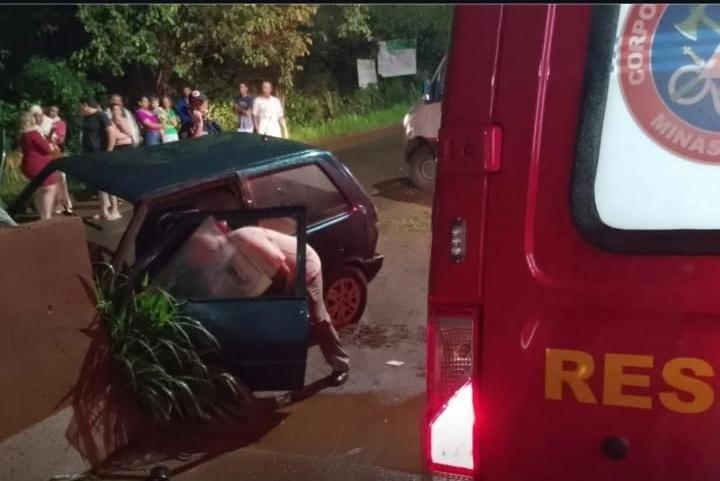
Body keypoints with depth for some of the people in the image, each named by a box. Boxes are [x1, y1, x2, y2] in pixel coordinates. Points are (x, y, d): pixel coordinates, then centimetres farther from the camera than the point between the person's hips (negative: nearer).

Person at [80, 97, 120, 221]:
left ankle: (115, 211, 0)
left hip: (102, 154, -8)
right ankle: (104, 210, 14)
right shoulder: (86, 118, 14)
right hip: (91, 155, 8)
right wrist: (84, 152, 16)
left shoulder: (100, 116, -11)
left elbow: (112, 134, -17)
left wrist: (108, 152, -19)